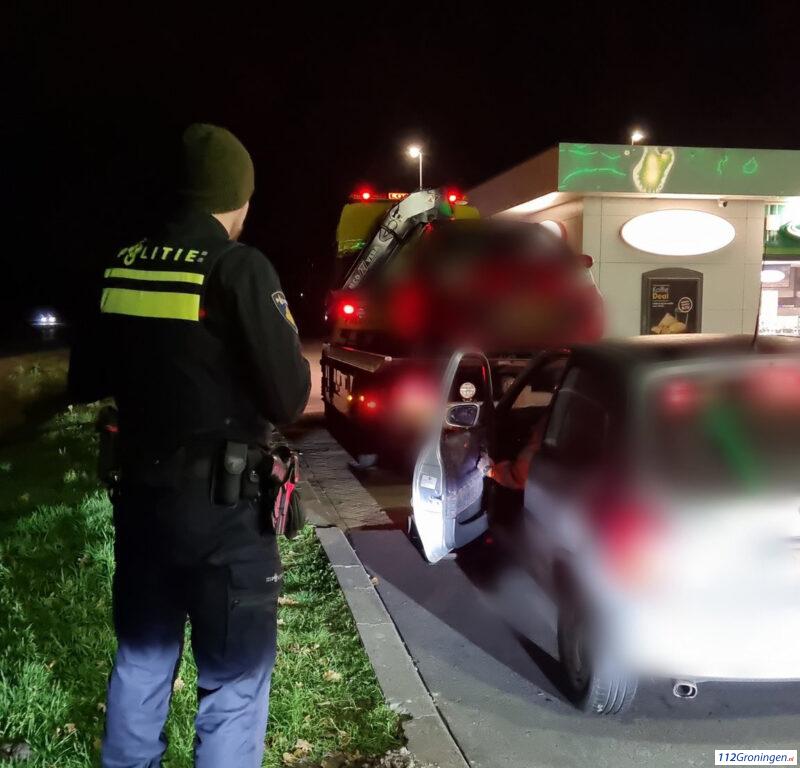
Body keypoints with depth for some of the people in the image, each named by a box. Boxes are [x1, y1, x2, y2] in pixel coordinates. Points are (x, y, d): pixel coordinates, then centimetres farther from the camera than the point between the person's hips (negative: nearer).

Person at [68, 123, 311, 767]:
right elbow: (289, 399, -14)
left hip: (140, 492, 6)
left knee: (141, 658, 23)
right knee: (233, 678, 8)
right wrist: (302, 375, 7)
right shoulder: (239, 267, -14)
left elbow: (86, 382, 12)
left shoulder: (122, 267, 3)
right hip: (222, 505, -6)